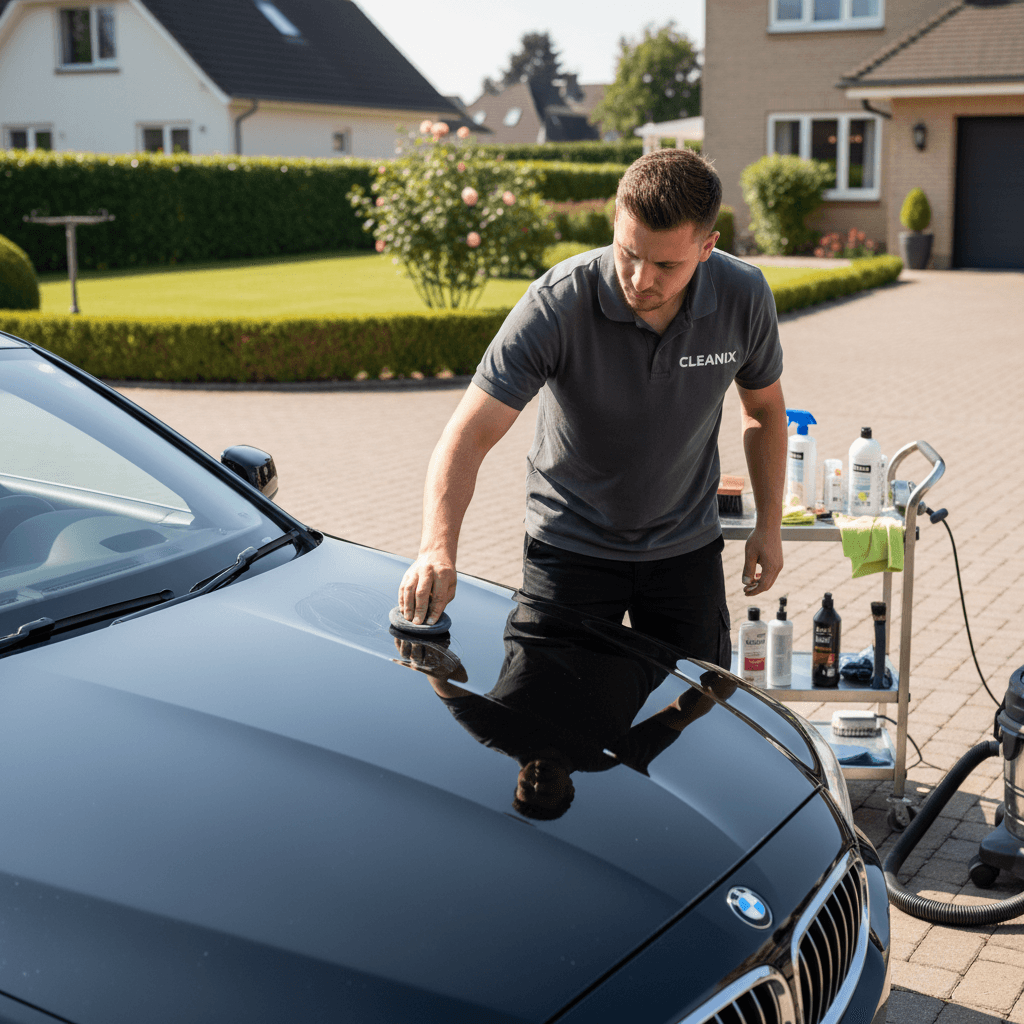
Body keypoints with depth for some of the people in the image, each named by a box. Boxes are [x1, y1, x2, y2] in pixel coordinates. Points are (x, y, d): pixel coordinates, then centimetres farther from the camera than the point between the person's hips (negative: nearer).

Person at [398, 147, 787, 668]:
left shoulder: (745, 296, -16)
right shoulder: (555, 304, -27)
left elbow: (764, 409, 4)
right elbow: (468, 435, -31)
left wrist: (769, 524, 2)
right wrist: (437, 548, -45)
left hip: (687, 549, 3)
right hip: (571, 547, -2)